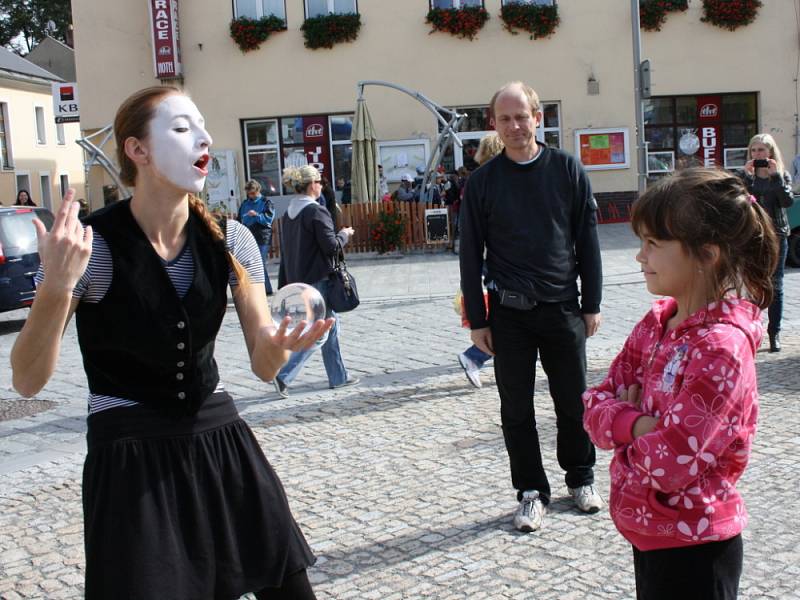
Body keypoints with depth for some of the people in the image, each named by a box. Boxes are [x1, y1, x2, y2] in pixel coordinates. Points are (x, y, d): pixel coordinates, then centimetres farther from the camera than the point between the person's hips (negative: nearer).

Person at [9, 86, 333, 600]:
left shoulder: (229, 240, -5)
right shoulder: (90, 244, -16)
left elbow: (263, 366, -3)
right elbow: (28, 381, -15)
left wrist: (280, 344, -27)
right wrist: (57, 285, -31)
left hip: (221, 441, 4)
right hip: (131, 458, -4)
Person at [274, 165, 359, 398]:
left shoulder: (289, 213, 9)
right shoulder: (316, 211, -16)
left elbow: (285, 251, 13)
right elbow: (331, 246, -17)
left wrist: (285, 286, 19)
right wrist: (344, 235, 3)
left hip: (298, 280, 9)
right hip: (318, 280, -9)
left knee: (331, 323, 17)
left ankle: (338, 376, 23)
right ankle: (283, 375, -11)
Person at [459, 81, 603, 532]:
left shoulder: (567, 169, 1)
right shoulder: (483, 181, 1)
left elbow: (587, 240, 4)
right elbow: (471, 254, 3)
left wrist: (592, 304, 1)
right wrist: (477, 320, 0)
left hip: (563, 308, 0)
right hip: (508, 313, 0)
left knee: (574, 401, 10)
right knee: (517, 409, 6)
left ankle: (582, 478, 31)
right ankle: (532, 491, 21)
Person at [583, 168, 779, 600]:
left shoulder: (720, 349, -24)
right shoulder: (656, 323, 1)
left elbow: (669, 465, -26)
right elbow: (597, 405, 0)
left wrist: (623, 428, -9)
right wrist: (639, 425, -19)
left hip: (692, 551, -7)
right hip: (649, 533, 7)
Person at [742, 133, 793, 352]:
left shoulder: (782, 176, 6)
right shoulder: (746, 176, 5)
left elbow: (787, 201, -12)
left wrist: (776, 176, -16)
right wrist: (748, 176, -17)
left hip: (776, 236, 0)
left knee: (775, 285, 2)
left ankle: (774, 333, 9)